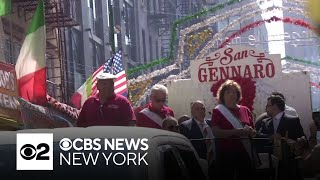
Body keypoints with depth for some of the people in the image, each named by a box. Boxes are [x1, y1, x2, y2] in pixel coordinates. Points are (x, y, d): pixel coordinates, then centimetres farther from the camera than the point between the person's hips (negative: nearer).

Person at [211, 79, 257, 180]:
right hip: (226, 153, -4)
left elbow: (253, 131, 21)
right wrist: (239, 131, -19)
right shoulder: (217, 111, 1)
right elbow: (216, 132, -13)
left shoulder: (245, 110, 12)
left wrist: (251, 132, -5)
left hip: (245, 153, 4)